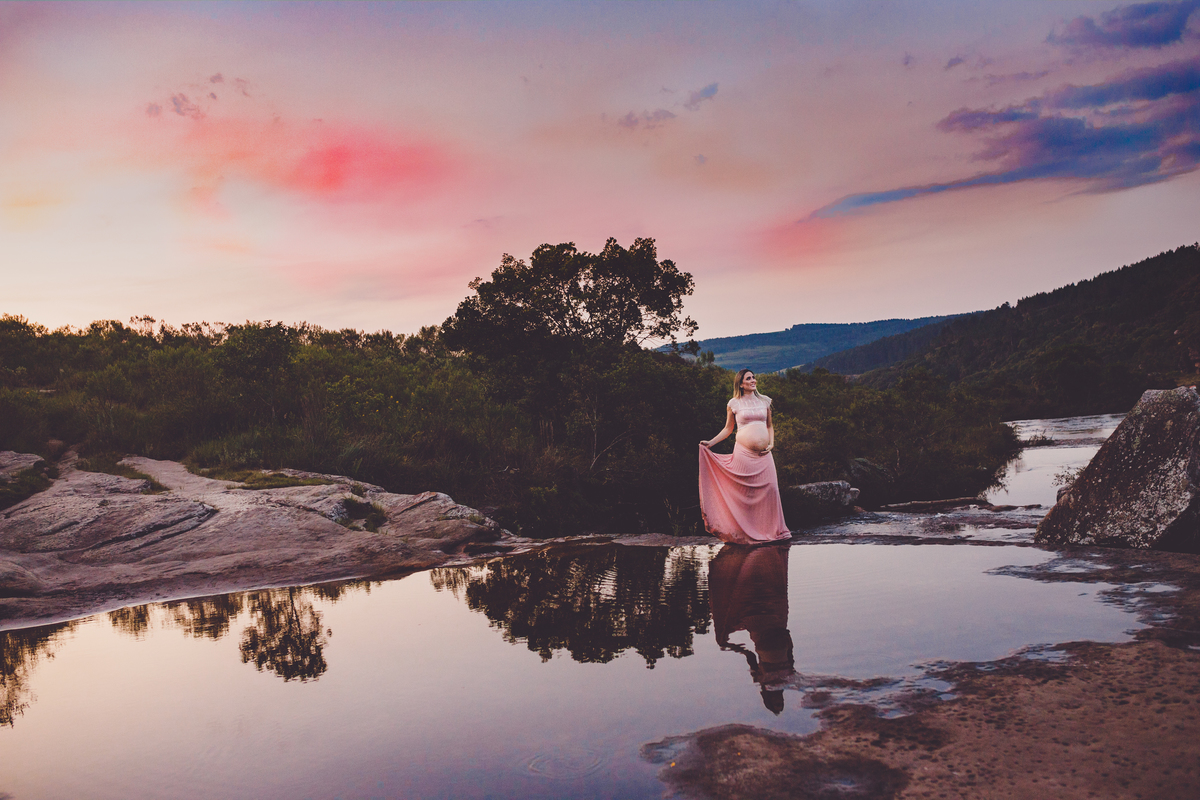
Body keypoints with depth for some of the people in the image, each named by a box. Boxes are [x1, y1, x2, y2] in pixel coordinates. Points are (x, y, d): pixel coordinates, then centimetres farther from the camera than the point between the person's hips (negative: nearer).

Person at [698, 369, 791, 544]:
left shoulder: (765, 401, 13)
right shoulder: (734, 404, 5)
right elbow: (728, 428, 12)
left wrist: (771, 443, 5)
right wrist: (711, 442, 3)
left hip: (764, 453, 3)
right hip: (744, 451, -3)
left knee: (769, 488, -3)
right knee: (745, 490, -3)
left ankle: (770, 528, 9)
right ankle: (746, 531, 7)